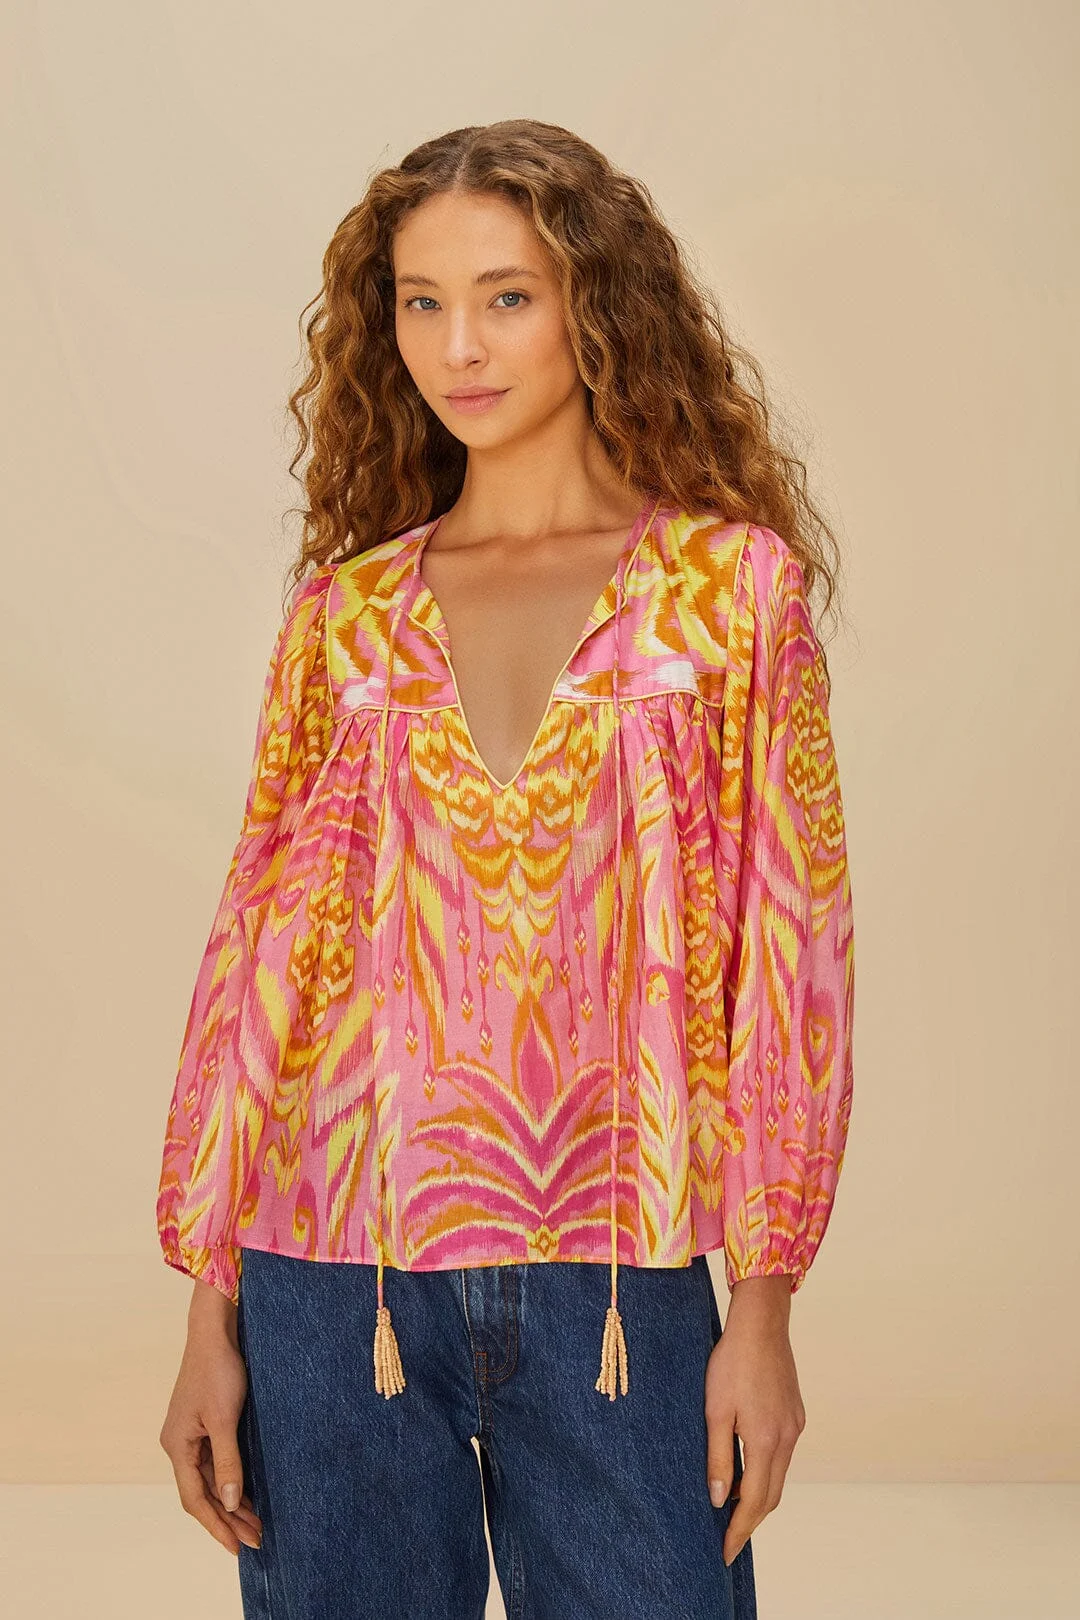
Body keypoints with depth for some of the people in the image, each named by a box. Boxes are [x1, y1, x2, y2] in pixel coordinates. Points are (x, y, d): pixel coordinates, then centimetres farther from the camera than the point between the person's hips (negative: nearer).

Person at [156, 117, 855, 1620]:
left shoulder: (732, 583, 2)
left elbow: (789, 946, 0)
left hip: (611, 1288, -1)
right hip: (331, 1283, 2)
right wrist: (209, 1311, 2)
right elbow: (260, 950, 6)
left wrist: (763, 1303, -4)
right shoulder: (344, 612, 7)